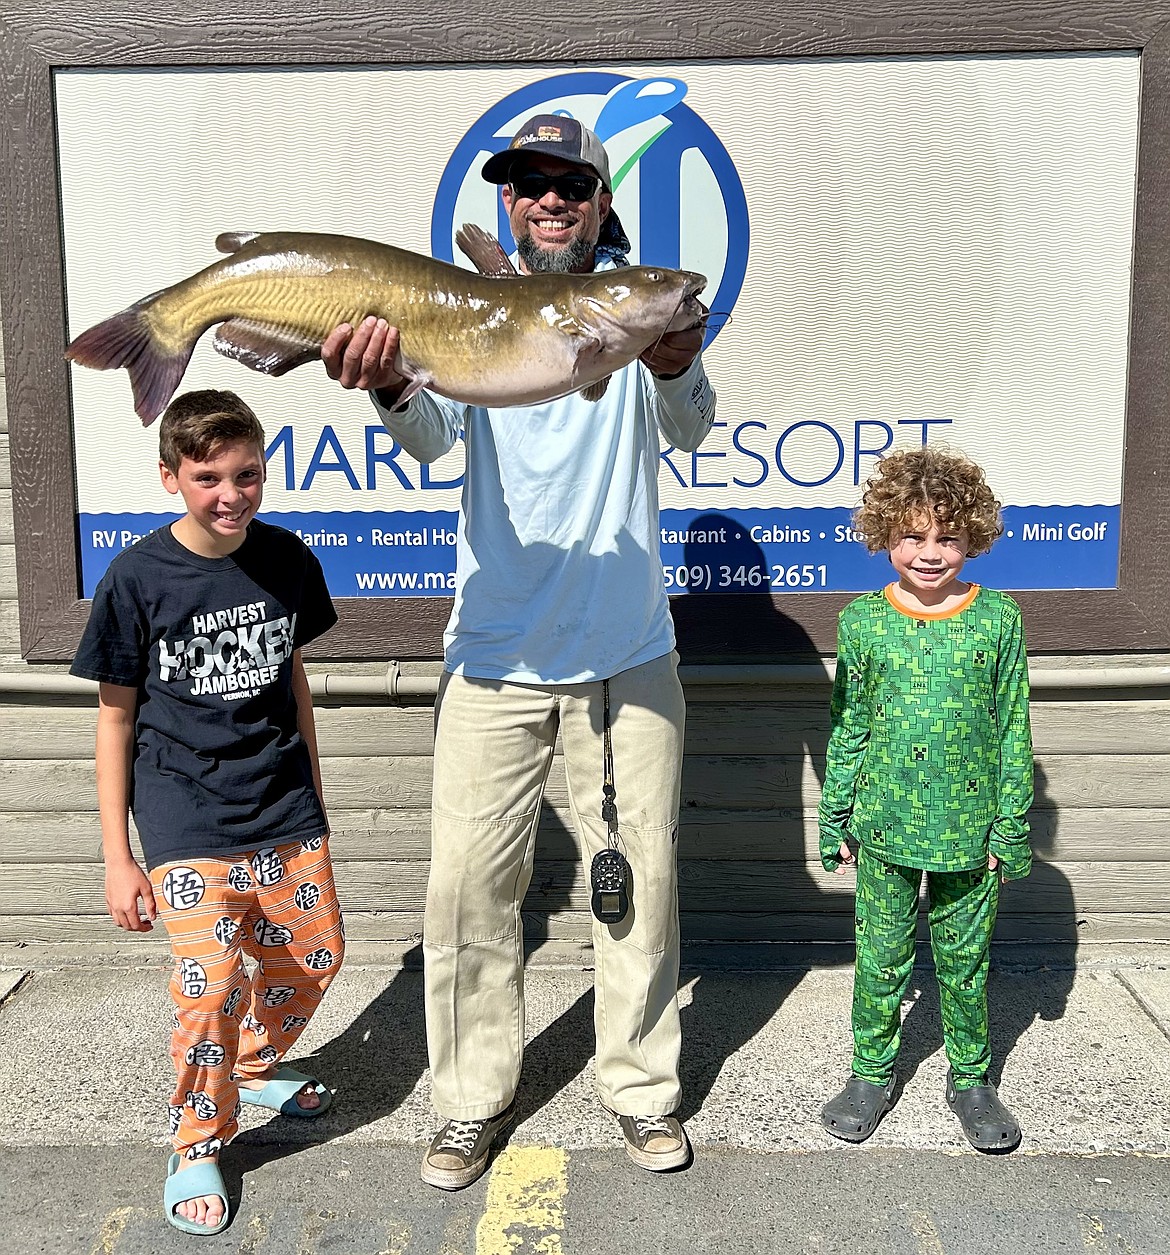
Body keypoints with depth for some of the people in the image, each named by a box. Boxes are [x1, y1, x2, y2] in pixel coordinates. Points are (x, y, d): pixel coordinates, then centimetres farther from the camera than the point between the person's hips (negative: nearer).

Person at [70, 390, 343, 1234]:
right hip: (186, 821, -4)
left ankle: (256, 1067, 41)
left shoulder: (284, 557, -1)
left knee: (314, 958, 10)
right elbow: (116, 717, -4)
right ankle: (199, 1142, 15)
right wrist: (117, 858, -4)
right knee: (209, 985, -12)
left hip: (286, 812, 4)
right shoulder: (138, 578, -11)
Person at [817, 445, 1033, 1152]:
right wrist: (836, 822, 4)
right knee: (882, 959, 10)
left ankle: (971, 1078, 33)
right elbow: (847, 729, 3)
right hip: (884, 827, 0)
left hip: (969, 828, 0)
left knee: (966, 959, 13)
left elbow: (1013, 731, 1)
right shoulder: (864, 621, -2)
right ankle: (872, 1073, 29)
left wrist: (1011, 828, 0)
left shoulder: (999, 620, -3)